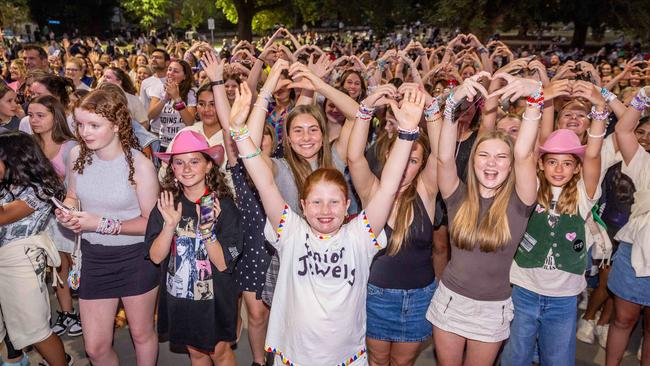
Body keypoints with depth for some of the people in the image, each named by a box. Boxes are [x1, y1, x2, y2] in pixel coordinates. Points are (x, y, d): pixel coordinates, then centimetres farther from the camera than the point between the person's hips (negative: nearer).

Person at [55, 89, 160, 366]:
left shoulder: (140, 165, -18)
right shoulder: (77, 156, -4)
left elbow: (150, 222, -14)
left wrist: (102, 224, -22)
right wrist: (66, 212, -9)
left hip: (135, 257, -4)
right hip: (93, 256, 4)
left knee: (141, 334, 18)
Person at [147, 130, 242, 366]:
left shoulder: (224, 205, -18)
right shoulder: (167, 204, -8)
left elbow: (224, 264, -18)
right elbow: (156, 257, -11)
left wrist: (207, 229, -33)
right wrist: (170, 225, -27)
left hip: (214, 298, -3)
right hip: (178, 296, 3)